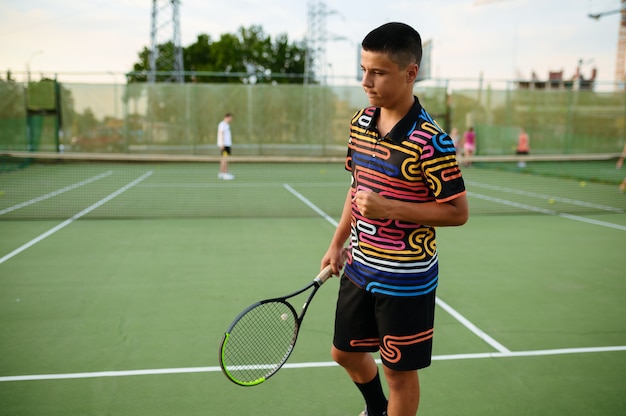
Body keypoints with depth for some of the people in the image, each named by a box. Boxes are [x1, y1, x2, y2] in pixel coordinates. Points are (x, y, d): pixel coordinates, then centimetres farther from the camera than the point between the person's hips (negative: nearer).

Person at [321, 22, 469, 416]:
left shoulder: (430, 141, -21)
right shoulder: (360, 123, 1)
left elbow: (458, 211, -17)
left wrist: (389, 209, -25)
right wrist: (338, 243, 13)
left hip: (405, 279, -7)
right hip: (359, 267, 7)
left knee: (399, 370, 10)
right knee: (346, 352, 22)